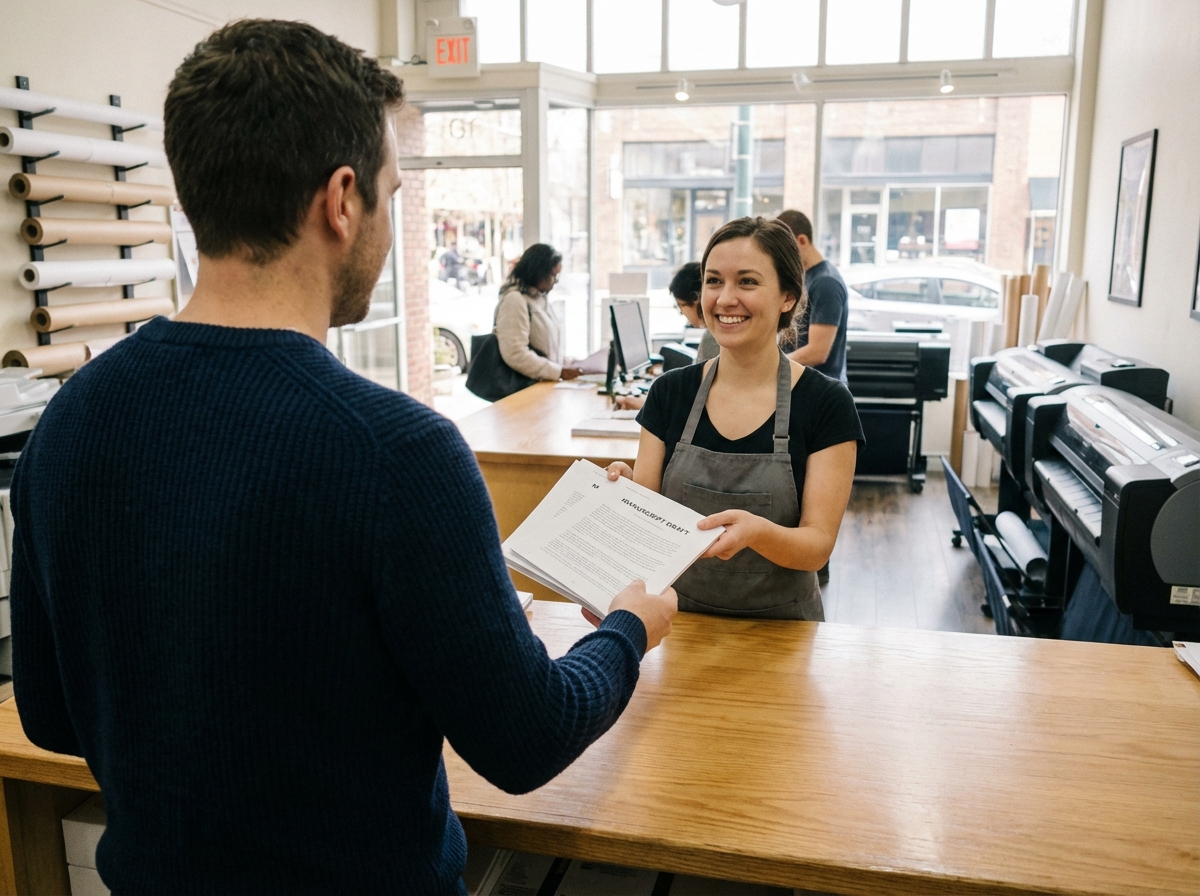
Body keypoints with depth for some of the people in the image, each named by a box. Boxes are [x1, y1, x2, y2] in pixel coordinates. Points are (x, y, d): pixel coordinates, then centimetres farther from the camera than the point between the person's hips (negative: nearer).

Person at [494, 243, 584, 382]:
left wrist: (574, 362, 8)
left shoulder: (540, 298, 16)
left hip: (545, 384, 8)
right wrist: (560, 372, -17)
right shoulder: (515, 300, -12)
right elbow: (516, 355, -20)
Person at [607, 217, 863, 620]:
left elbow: (819, 544, -9)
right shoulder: (670, 391, 2)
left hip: (779, 626, -1)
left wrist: (757, 531, -28)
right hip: (680, 619, 2)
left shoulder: (825, 403, -6)